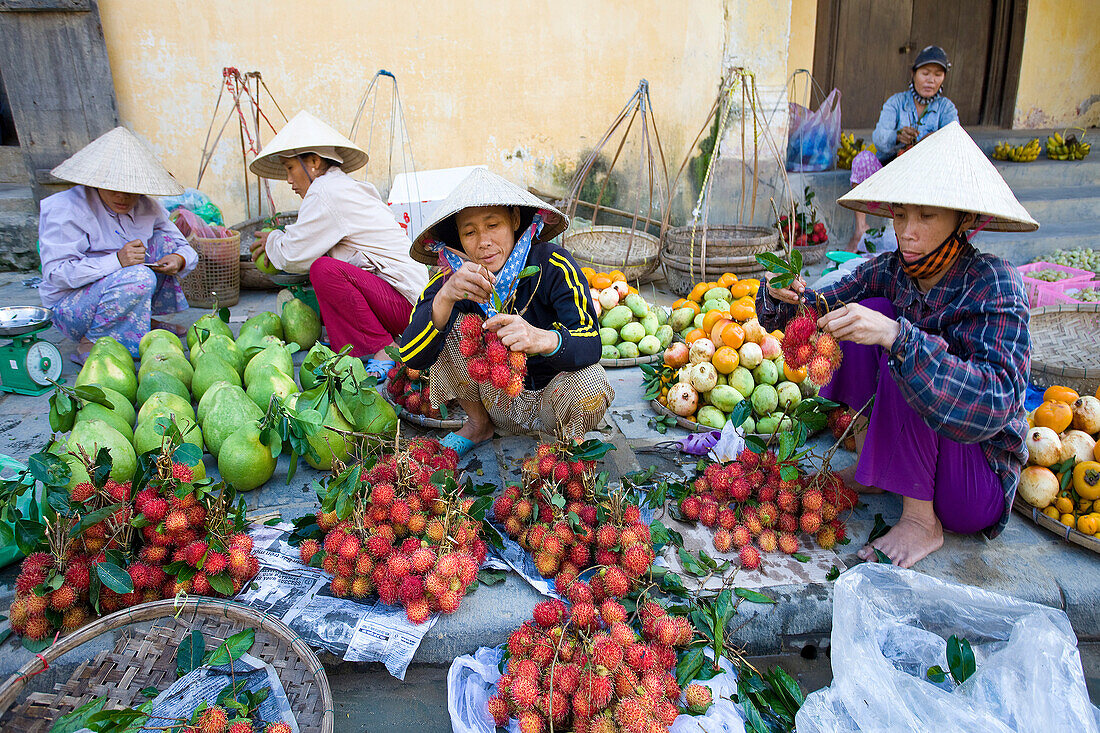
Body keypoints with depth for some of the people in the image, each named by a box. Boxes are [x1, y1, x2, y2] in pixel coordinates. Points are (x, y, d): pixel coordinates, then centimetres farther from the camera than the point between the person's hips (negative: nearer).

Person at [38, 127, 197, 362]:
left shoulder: (145, 207, 1)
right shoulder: (66, 208, -17)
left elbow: (185, 248, 5)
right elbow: (56, 273, -24)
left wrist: (178, 260, -22)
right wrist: (116, 260, -37)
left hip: (119, 287, 7)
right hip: (69, 306, -7)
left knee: (165, 240, -4)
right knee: (138, 277, -34)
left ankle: (144, 319, 3)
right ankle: (90, 344, -16)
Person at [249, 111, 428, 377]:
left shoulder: (326, 193, -11)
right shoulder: (353, 188, 18)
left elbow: (293, 257, -8)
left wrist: (273, 240, 11)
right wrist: (281, 241, 19)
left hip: (405, 302, -10)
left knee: (325, 270, -27)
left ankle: (384, 352, -17)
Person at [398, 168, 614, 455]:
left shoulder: (552, 265, -22)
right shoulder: (451, 279, -15)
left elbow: (591, 345, -31)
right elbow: (411, 356, -26)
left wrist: (541, 339, -54)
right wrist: (445, 297, -45)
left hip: (551, 397, -2)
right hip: (499, 397, 2)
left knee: (590, 384, -34)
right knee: (455, 326, -19)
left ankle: (571, 441, 4)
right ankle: (479, 425, 7)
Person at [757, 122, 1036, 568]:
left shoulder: (993, 284, -22)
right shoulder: (887, 272, -7)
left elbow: (993, 405, -36)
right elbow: (811, 311, -4)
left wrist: (897, 337, -46)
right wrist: (782, 296, -28)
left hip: (977, 483, -5)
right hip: (903, 445, 5)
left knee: (903, 357, -29)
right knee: (864, 313, -11)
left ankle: (924, 522, -13)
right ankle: (869, 468, 2)